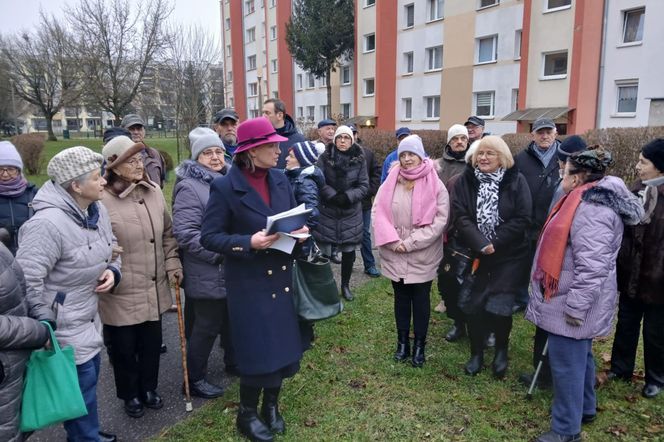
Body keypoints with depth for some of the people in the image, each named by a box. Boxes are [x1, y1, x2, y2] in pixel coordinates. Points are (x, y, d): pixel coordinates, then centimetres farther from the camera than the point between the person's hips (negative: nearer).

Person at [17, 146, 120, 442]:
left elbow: (111, 248, 15)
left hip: (87, 316, 9)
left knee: (89, 375, 22)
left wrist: (112, 271, -5)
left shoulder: (97, 210, -1)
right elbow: (27, 280, -26)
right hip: (62, 323, -9)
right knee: (80, 384, 3)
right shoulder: (48, 223, -28)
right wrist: (44, 326, -19)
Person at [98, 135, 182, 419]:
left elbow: (167, 233, 11)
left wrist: (172, 264, 5)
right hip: (121, 293, -5)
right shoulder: (102, 200, -18)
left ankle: (148, 388, 43)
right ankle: (130, 395, 40)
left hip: (154, 289, 5)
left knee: (152, 343, 19)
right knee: (124, 348, 15)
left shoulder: (153, 191, 2)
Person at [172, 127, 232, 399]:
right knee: (206, 326, 5)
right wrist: (219, 252, -24)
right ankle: (194, 379, 24)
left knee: (232, 319, 22)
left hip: (232, 270, 8)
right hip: (208, 274, -8)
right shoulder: (189, 187, -16)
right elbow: (185, 233, -23)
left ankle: (233, 361, 43)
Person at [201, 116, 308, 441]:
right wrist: (248, 243, -26)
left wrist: (299, 230, -7)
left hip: (281, 277, 6)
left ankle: (271, 406, 37)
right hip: (249, 282, -6)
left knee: (284, 346, 14)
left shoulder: (280, 179, 3)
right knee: (258, 351, 3)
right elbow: (209, 236, -13)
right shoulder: (225, 187, -14)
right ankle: (246, 415, 29)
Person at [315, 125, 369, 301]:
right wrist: (333, 196, -22)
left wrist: (348, 196, -18)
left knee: (349, 252, 9)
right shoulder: (325, 157, -4)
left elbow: (364, 186, -3)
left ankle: (345, 285, 28)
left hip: (350, 213, 1)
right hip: (327, 211, -1)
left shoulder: (359, 159, -2)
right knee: (324, 251, 1)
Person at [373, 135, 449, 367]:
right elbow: (379, 212, -2)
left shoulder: (435, 185, -6)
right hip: (395, 255, 3)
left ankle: (419, 345, 25)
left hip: (422, 256, -2)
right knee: (401, 299, 15)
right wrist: (393, 240, -15)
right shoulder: (390, 182, 1)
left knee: (420, 300, 10)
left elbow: (440, 220, -12)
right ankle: (402, 342, 30)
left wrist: (411, 243, -16)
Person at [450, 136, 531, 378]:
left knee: (499, 306, -2)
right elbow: (460, 216, -9)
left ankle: (501, 352, 26)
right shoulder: (465, 180, -1)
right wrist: (480, 244, -21)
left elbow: (522, 218, -10)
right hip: (473, 253, 2)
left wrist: (495, 243, -17)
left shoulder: (516, 181, -4)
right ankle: (476, 353, 26)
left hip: (507, 255, -1)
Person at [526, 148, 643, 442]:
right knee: (579, 356, 23)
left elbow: (592, 266, -28)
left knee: (566, 363, 1)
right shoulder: (590, 200, 11)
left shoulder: (591, 209, -24)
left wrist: (575, 306, -24)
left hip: (573, 303, -11)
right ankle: (584, 408, 41)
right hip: (574, 299, 11)